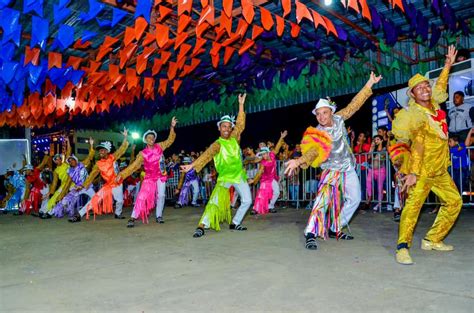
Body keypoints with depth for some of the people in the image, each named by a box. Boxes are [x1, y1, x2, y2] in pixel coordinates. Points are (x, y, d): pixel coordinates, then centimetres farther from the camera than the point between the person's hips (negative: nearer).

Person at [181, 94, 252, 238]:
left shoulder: (233, 138, 3)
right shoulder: (217, 144, -11)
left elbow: (240, 124, 5)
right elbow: (206, 155, -23)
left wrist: (241, 105, 3)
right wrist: (192, 165, -38)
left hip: (239, 175, 6)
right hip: (225, 177, -5)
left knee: (247, 200, 7)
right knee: (215, 202, -18)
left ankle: (235, 223, 20)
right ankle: (201, 227, -17)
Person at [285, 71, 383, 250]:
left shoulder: (338, 119, -7)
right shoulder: (317, 135, -22)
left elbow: (355, 104, 0)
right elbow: (312, 151, -38)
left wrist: (369, 84, -1)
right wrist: (299, 161, -59)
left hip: (349, 168, 6)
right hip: (333, 170, -6)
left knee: (354, 199, 12)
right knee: (324, 198, -25)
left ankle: (334, 229, 22)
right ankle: (311, 234, -25)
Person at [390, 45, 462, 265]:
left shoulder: (433, 102, 7)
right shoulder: (415, 115, -16)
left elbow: (440, 86, 31)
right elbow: (417, 145, -29)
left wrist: (447, 66, 33)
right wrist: (413, 172, -36)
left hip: (440, 169, 9)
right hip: (421, 170, -9)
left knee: (454, 202, 12)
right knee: (413, 204, -20)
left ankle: (432, 240, 19)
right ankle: (403, 247, -20)